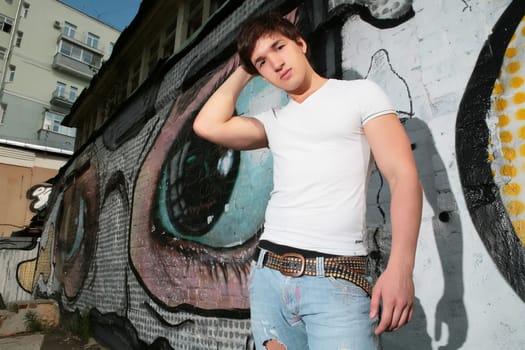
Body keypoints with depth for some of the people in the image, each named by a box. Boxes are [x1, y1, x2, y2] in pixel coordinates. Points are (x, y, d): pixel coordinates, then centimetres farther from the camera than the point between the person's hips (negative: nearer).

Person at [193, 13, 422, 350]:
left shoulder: (360, 92, 2)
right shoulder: (274, 121, 16)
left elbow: (403, 176, -6)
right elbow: (207, 125, 5)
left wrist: (400, 267, -17)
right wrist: (243, 71, 13)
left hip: (336, 279, -4)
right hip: (268, 274, 5)